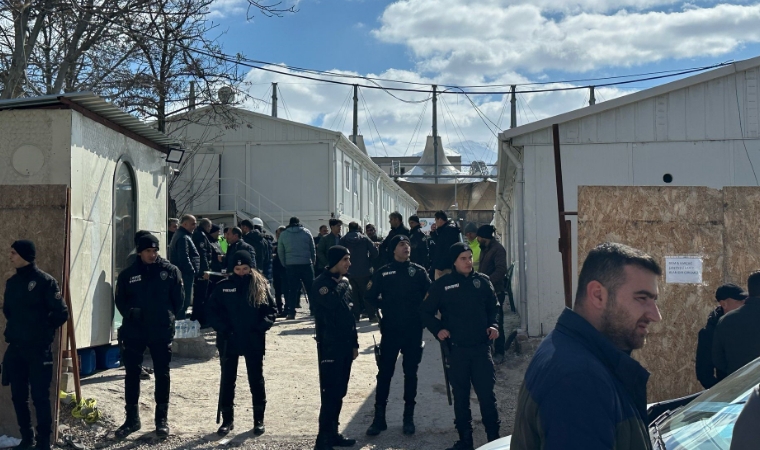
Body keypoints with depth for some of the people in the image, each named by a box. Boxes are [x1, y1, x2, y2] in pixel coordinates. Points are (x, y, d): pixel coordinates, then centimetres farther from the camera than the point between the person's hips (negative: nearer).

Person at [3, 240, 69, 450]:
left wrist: (42, 331, -2)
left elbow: (61, 313, -9)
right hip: (15, 348, 6)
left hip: (38, 350, -6)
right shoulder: (11, 282, 10)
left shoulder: (45, 281, -9)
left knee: (40, 396, -2)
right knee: (18, 396, 11)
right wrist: (16, 329, 7)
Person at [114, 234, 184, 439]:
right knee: (132, 373, 5)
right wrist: (130, 313, -2)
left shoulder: (171, 271, -3)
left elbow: (179, 299, 2)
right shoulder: (128, 274, 1)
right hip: (133, 330, 1)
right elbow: (120, 300, 10)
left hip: (162, 331, -1)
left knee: (162, 374, 7)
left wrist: (168, 316, -1)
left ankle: (162, 419, 17)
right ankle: (132, 418, 17)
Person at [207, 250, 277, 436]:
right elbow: (212, 311, 0)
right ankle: (227, 419, 20)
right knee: (227, 380, 8)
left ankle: (259, 420, 19)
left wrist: (262, 327, -15)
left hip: (254, 341, -1)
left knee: (256, 380, 8)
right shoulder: (223, 287, -1)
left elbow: (271, 309, 0)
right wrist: (223, 328, -13)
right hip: (228, 341, 1)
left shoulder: (260, 286, -1)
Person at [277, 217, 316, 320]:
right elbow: (313, 249, 5)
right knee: (310, 288, 8)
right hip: (306, 264, 0)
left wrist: (285, 264, 12)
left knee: (292, 289, 3)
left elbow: (280, 252, 6)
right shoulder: (306, 232, 4)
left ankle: (291, 312, 0)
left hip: (291, 265, 0)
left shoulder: (283, 234, 4)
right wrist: (313, 261, 13)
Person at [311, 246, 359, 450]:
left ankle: (333, 433, 22)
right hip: (329, 345, -8)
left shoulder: (344, 282, 12)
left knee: (339, 392, 12)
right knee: (330, 393, -9)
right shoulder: (320, 283, -11)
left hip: (345, 344, 8)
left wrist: (354, 342, 17)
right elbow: (332, 303, -30)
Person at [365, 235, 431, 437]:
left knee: (410, 372, 8)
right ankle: (379, 417, 8)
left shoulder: (419, 271, 4)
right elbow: (371, 298, 5)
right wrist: (386, 306, -5)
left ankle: (409, 417, 17)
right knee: (384, 372, 1)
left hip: (413, 330, 0)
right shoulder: (383, 273, 4)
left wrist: (422, 315, -9)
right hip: (390, 330, 0)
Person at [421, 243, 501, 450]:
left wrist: (493, 325, 0)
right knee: (460, 396, 9)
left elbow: (493, 307, 17)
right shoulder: (442, 284, -1)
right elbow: (425, 311, 6)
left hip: (481, 347, 0)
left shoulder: (482, 281, 5)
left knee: (487, 394, -1)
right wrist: (438, 330, -8)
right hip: (456, 349, 0)